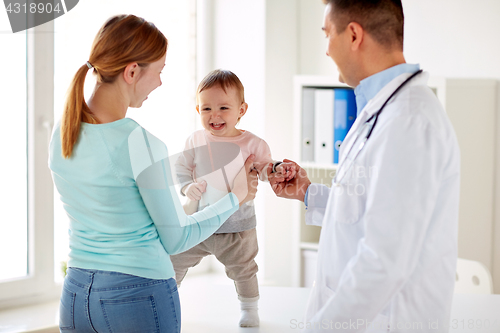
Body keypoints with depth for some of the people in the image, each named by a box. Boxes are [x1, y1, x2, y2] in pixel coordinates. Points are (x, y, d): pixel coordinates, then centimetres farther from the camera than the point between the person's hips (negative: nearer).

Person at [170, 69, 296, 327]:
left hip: (237, 226, -2)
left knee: (243, 269, 15)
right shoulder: (196, 141, -4)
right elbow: (180, 168, 3)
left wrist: (279, 170, -31)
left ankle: (249, 309, 39)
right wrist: (187, 187, -16)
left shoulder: (252, 144, -11)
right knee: (174, 260, 9)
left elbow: (265, 170, -9)